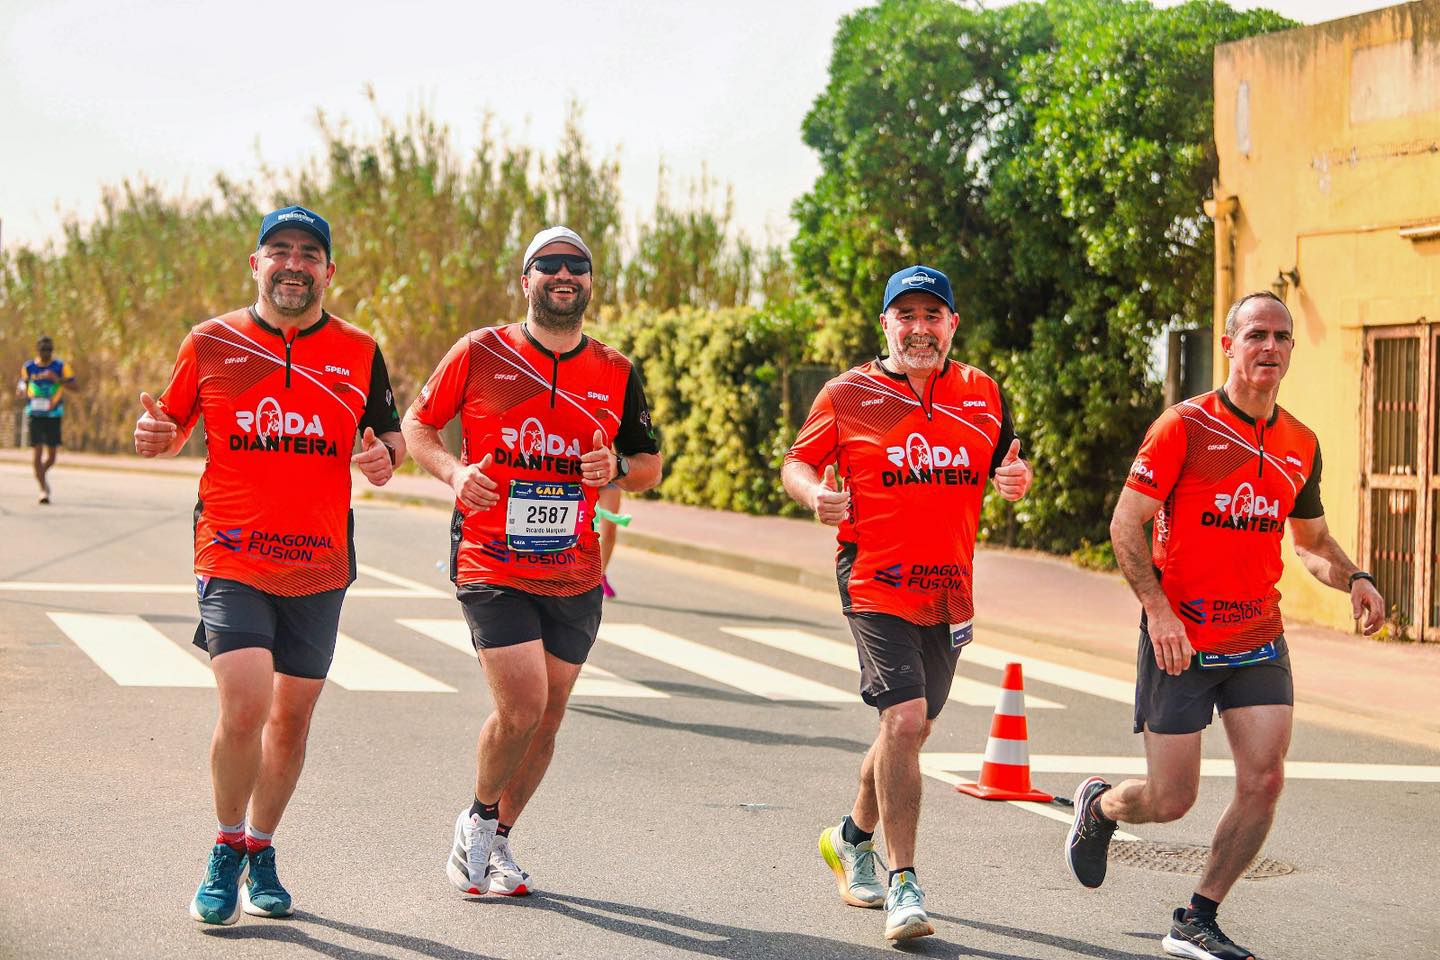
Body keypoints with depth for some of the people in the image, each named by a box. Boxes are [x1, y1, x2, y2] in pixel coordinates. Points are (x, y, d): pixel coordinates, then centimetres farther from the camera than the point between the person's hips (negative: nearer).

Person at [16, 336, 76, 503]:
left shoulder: (61, 366, -1)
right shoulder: (28, 367, 5)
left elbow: (73, 386, -6)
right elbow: (23, 383, 19)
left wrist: (58, 379, -23)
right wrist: (22, 391, -5)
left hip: (54, 416, 0)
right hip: (35, 415, 0)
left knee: (51, 456, 3)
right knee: (38, 453, -9)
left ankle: (43, 474, 35)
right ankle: (43, 489, -4)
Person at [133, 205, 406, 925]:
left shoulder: (358, 352, 5)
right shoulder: (211, 343, 2)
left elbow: (392, 435, 14)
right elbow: (174, 428, 12)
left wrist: (385, 456, -9)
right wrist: (156, 436, -11)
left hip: (320, 565, 2)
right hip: (231, 560, -2)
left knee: (292, 718, 10)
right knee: (244, 706, -17)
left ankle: (261, 850, 30)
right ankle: (227, 849, 6)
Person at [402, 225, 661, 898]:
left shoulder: (616, 374, 6)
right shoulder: (480, 353, -2)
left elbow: (650, 465, 14)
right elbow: (416, 424, 7)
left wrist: (617, 468, -9)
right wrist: (454, 471, -13)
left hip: (574, 577, 4)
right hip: (491, 565, -4)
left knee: (546, 721, 8)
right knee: (521, 705, -15)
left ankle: (498, 841, 28)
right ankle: (477, 819, 12)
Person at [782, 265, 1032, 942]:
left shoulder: (983, 395, 8)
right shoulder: (847, 394, 0)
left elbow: (1004, 472, 18)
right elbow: (798, 463, 8)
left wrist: (1016, 480, -6)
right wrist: (815, 494, -14)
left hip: (949, 592, 5)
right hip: (875, 584, -4)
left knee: (910, 728, 15)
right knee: (903, 719, -19)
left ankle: (853, 838, 40)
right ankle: (903, 884, -13)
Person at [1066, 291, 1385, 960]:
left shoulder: (1301, 445, 7)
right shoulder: (1186, 426, -10)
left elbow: (1312, 540, 20)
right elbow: (1126, 522, -10)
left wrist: (1354, 579, -1)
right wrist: (1159, 610, -20)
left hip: (1259, 640, 5)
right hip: (1179, 640, -5)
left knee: (1264, 782, -7)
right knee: (1171, 800, 0)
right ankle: (1098, 807, 36)